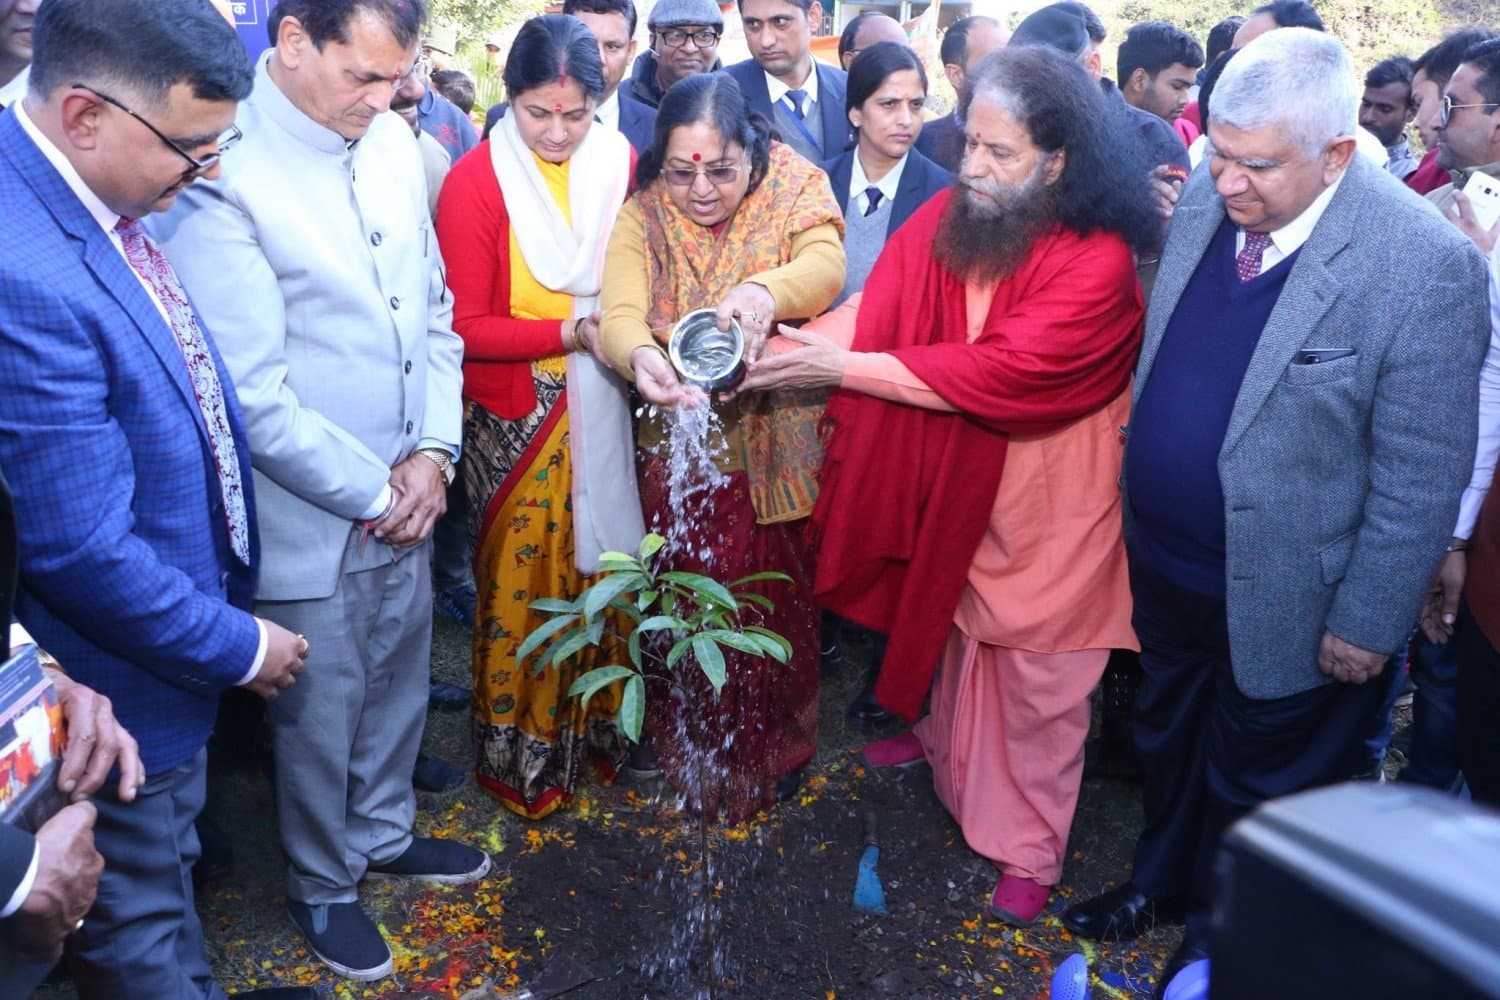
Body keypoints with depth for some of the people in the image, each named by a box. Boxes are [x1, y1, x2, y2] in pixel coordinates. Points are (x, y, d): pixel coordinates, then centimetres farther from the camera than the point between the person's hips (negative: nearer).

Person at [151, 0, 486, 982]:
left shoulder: (391, 141, 0)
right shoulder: (221, 176, -21)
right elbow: (255, 400, -22)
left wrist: (434, 451, -4)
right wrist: (373, 494, -13)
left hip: (406, 499, 6)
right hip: (310, 522, -6)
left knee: (398, 685, 23)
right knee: (320, 716, 14)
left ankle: (384, 834, 49)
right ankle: (323, 884, 41)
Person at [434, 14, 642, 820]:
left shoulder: (617, 164, 0)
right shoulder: (475, 184, -11)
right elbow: (465, 327, -12)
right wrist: (572, 332, -19)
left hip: (602, 410, 4)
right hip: (518, 421, -3)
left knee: (600, 568, 13)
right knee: (522, 582, 8)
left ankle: (597, 727, 34)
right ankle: (519, 756, 28)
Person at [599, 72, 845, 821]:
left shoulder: (795, 185, -5)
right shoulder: (642, 215, -5)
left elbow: (826, 264, -25)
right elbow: (618, 314, -21)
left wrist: (767, 292, -48)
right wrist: (639, 354, -45)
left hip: (780, 445, 0)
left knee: (780, 598, 12)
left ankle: (776, 749, 37)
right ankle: (692, 753, 33)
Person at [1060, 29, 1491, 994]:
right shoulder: (1206, 196, -5)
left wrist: (1368, 623, -14)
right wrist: (1139, 501, 11)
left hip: (1281, 602, -5)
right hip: (1166, 564, 6)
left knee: (1253, 787, 17)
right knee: (1168, 741, 27)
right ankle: (1163, 881, 53)